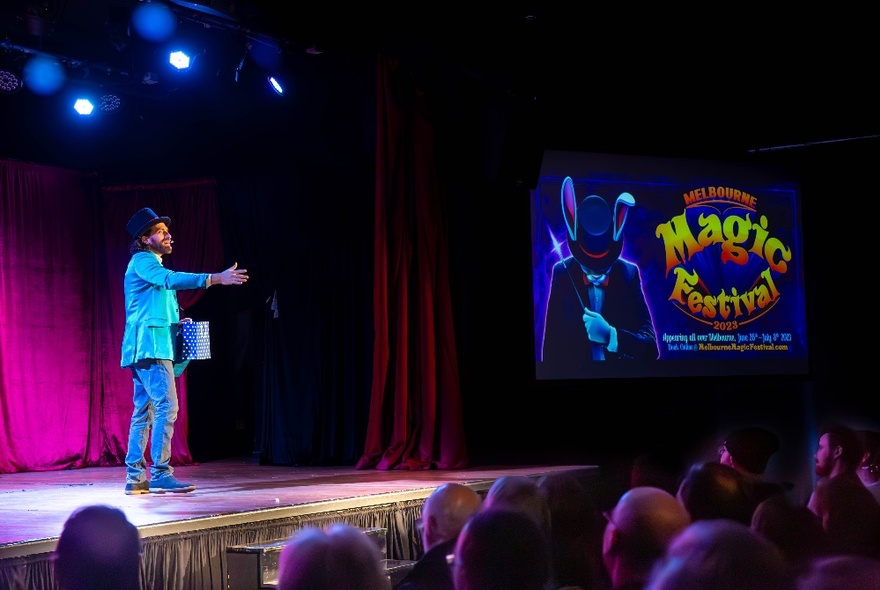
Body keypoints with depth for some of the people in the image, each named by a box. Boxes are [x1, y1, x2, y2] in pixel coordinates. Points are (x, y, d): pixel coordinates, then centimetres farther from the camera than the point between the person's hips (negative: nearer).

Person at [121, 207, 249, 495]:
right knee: (166, 406, -15)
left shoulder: (151, 264, 25)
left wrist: (177, 322, 13)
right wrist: (216, 278, -31)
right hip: (150, 345, -10)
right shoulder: (142, 261, -6)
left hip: (144, 350, 10)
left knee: (144, 411, 8)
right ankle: (160, 473, -17)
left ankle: (135, 477, 10)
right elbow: (170, 279, -25)